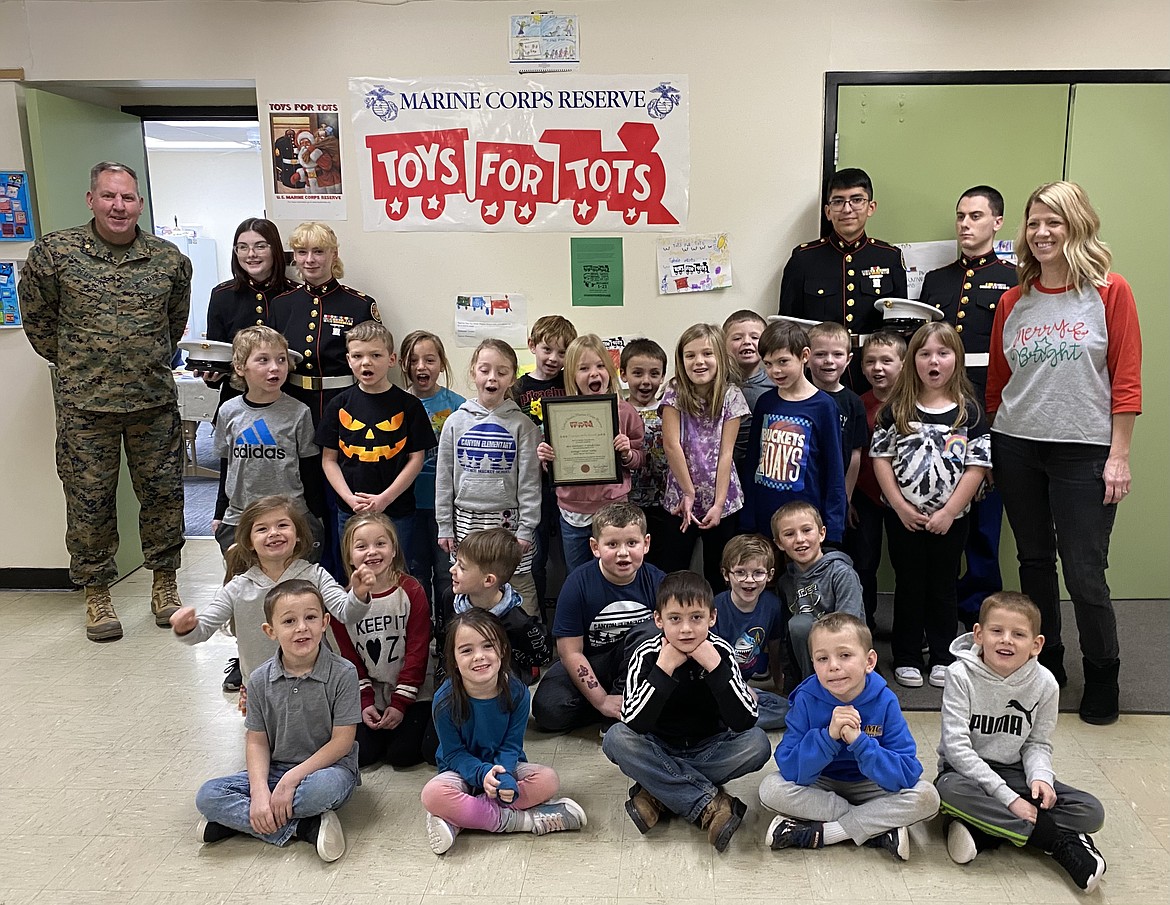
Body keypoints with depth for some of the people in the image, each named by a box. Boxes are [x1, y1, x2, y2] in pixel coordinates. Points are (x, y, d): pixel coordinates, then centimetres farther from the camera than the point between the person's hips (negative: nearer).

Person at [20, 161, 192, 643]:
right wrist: (74, 364, 10)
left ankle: (164, 583, 25)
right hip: (84, 405, -1)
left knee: (163, 493, 8)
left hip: (155, 402, 2)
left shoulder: (170, 259, 1)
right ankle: (96, 594, 21)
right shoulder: (54, 252, -4)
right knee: (89, 502, 6)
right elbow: (37, 318, 7)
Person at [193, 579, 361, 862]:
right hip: (275, 770, 4)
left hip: (326, 767, -4)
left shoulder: (342, 674, -14)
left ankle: (236, 817, -16)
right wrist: (260, 792, -17)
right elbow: (257, 742, 0)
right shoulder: (260, 679, -3)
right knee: (207, 796, -17)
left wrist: (292, 779, -20)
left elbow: (342, 741, -13)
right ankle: (304, 827, -20)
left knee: (324, 786, -39)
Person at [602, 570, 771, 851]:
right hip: (659, 751, 0)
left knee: (757, 744, -25)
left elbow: (744, 722, -24)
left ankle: (660, 792, -22)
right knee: (616, 738, -28)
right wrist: (664, 668, -33)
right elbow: (633, 723, -28)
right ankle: (709, 804, -27)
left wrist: (714, 666, -31)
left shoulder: (720, 652, -14)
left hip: (709, 750, 1)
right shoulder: (647, 655, -16)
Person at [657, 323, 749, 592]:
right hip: (680, 500, 0)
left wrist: (718, 503, -11)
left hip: (722, 501, 0)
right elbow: (671, 445, -10)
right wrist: (689, 493, -12)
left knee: (719, 577, 9)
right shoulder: (675, 393, -5)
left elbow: (726, 452, -7)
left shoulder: (731, 395, -4)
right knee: (672, 575, 5)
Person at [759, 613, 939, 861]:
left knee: (927, 797, -24)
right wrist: (828, 735, -36)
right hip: (820, 786, 0)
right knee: (771, 787, -26)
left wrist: (858, 741, -35)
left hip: (870, 786, 0)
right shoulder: (806, 699, -18)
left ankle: (817, 833, -21)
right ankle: (879, 830, -19)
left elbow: (907, 775, -24)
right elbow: (789, 769, -24)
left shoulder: (885, 701, -18)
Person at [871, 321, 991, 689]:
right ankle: (907, 658, 20)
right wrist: (900, 505, -11)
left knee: (943, 587, 11)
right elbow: (881, 457, -3)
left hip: (950, 518, 0)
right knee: (909, 586, 9)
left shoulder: (969, 411, -3)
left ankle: (943, 658, 24)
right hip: (903, 517, 0)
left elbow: (977, 466, -7)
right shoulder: (896, 409, -1)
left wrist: (949, 512, -13)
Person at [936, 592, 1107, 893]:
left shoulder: (1044, 684, -7)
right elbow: (957, 747, -20)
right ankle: (1061, 841, -25)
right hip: (966, 771, -3)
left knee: (1091, 812, -16)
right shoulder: (961, 675, -17)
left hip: (1014, 772, 4)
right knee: (951, 790, -37)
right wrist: (1008, 798, -25)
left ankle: (980, 829, -23)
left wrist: (1040, 776, -19)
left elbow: (1037, 743, 4)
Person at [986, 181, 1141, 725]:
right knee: (1034, 562, 13)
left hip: (1084, 451, -4)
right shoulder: (1013, 301, 7)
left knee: (1084, 573, -2)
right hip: (1016, 449, 4)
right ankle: (1046, 664, 29)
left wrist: (1119, 456, -9)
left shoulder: (1110, 293, -3)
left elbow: (1126, 381, -5)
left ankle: (1102, 677, 19)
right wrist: (989, 449, 10)